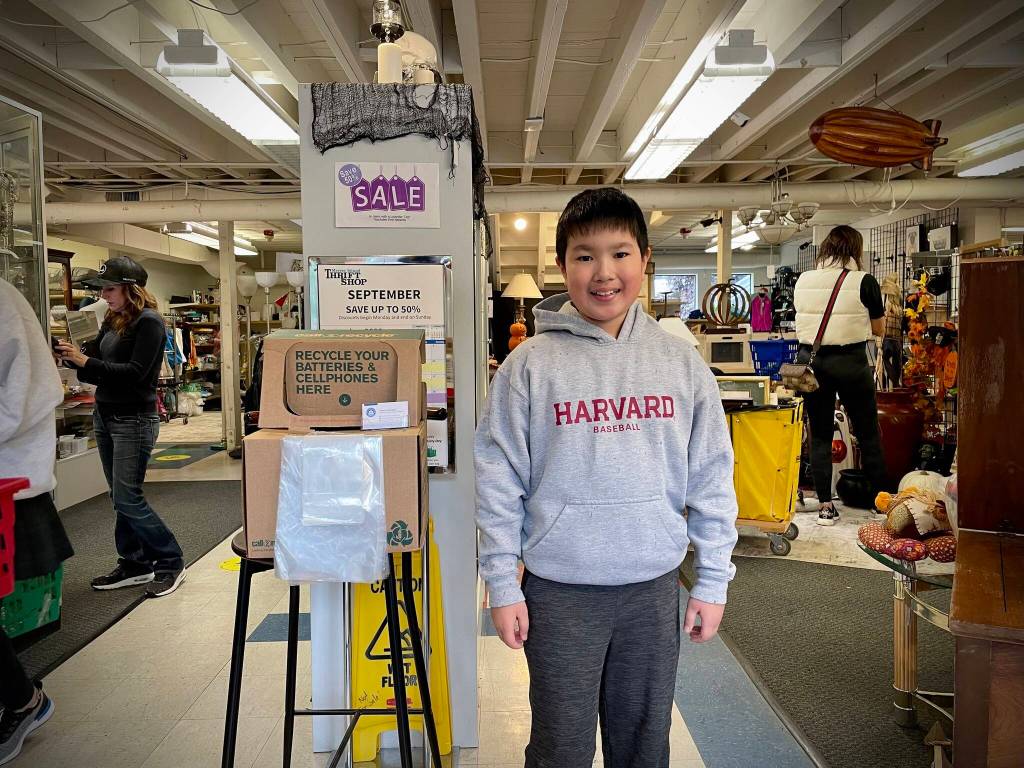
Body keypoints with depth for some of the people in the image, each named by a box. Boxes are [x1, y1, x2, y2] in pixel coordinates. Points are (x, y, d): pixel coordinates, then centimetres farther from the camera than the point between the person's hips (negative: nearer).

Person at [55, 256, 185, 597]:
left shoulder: (149, 322, -12)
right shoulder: (112, 322, 11)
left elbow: (135, 373, -20)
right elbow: (98, 371, 12)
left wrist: (86, 361, -21)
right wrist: (73, 358, -6)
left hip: (134, 419, -8)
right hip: (105, 416, 8)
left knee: (128, 499, -7)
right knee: (120, 497, 12)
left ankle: (171, 563, 6)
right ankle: (134, 563, 22)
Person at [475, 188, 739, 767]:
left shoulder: (681, 361, 0)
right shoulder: (531, 364, -7)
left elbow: (712, 476, 3)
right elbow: (499, 479, -5)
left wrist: (713, 580, 3)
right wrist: (502, 585, -5)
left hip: (654, 587, 2)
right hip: (559, 590, -2)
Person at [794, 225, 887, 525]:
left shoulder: (803, 280, 2)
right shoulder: (864, 282, -6)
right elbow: (878, 329, 2)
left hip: (811, 359, 3)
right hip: (850, 361, -2)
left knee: (819, 435, 9)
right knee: (867, 433, 13)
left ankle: (825, 506, 11)